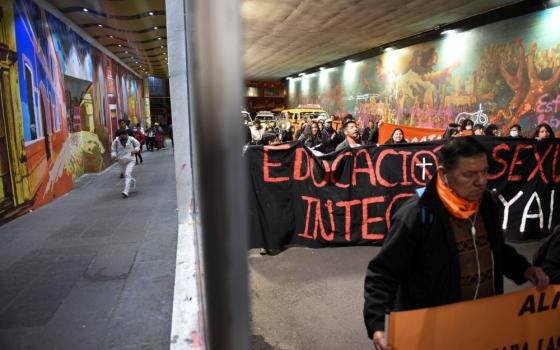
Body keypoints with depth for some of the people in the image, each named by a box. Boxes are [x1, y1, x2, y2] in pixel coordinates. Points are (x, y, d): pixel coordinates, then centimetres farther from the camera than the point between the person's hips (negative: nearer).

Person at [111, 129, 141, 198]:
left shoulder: (131, 139, -7)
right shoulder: (116, 141, -5)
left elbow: (137, 144, 9)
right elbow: (113, 149, 3)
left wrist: (135, 150, -10)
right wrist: (113, 155, -18)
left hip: (130, 160, -3)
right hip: (121, 161, 4)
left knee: (127, 175, -19)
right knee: (125, 175, 17)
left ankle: (126, 191, -24)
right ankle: (133, 180, 51)